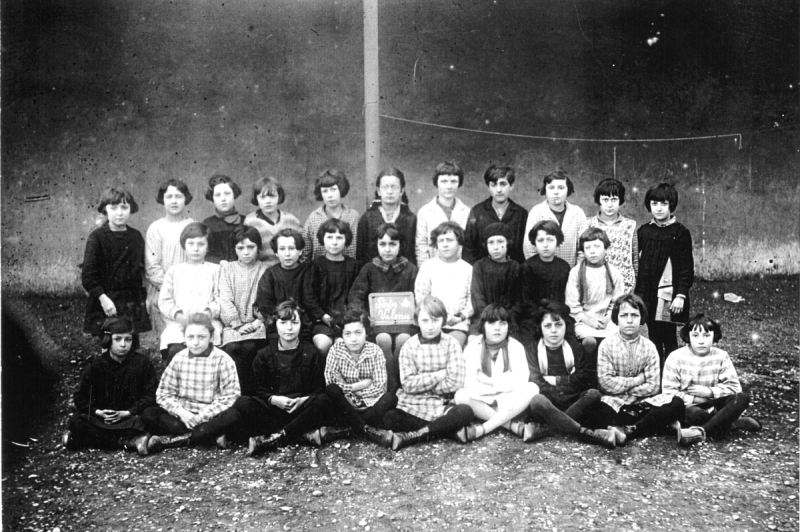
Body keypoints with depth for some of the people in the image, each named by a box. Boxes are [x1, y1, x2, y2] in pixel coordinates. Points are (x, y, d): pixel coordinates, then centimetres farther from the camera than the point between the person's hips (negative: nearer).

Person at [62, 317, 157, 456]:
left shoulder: (142, 363, -2)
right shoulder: (96, 365, 2)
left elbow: (150, 396, -4)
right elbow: (80, 397, 5)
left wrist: (127, 413, -16)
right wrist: (98, 412, -13)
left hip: (130, 417, -2)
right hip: (101, 418, 3)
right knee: (76, 421, -27)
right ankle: (129, 441, -31)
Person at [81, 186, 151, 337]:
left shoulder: (136, 237, 9)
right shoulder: (97, 237, -4)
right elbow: (88, 273, -8)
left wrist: (144, 297, 11)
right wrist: (102, 297, -16)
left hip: (133, 301, 4)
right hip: (106, 302, -4)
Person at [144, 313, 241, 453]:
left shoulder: (222, 359, -4)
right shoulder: (179, 358, 4)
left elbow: (231, 396, -10)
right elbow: (163, 394, 3)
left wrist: (202, 416, -17)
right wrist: (181, 412, -15)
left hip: (210, 418, -2)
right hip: (182, 416, 3)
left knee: (232, 415, -33)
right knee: (148, 414, -21)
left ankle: (166, 441, -29)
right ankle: (211, 435, -29)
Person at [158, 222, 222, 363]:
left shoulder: (215, 270, 19)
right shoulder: (174, 270, 22)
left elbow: (221, 299, 6)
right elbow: (164, 301, 12)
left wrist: (209, 312, -14)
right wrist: (178, 315, -8)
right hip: (178, 322, 1)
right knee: (175, 349, -29)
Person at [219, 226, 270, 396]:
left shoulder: (266, 270, 11)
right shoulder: (227, 269, 14)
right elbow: (225, 300, 3)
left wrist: (256, 323, -12)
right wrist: (238, 324, -9)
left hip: (257, 324, -1)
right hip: (233, 324, 1)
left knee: (249, 347, -29)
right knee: (231, 348, -28)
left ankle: (246, 393, -16)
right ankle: (242, 392, -15)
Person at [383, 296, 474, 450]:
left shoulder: (451, 344, 1)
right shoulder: (409, 347, 2)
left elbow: (455, 383, -7)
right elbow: (409, 384, -7)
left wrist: (422, 382, -6)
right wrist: (440, 374, -11)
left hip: (442, 406, 1)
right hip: (413, 407, -1)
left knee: (465, 412, -32)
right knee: (389, 419, -30)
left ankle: (409, 436, -26)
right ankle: (446, 428, -22)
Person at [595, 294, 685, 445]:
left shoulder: (649, 347, 2)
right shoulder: (607, 345, -3)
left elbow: (653, 386, -4)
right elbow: (606, 383, -11)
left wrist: (620, 387, -9)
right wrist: (638, 379, -8)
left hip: (643, 402, 3)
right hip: (615, 403, -3)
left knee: (676, 403, -23)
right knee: (602, 414, -37)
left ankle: (627, 430, -29)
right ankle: (661, 423, -29)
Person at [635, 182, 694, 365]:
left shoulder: (680, 233, -5)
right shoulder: (643, 231, 8)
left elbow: (686, 267, -6)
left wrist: (681, 295, -12)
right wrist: (637, 293, 11)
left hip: (669, 295, -5)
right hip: (647, 295, 5)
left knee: (669, 339, -1)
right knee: (653, 338, 10)